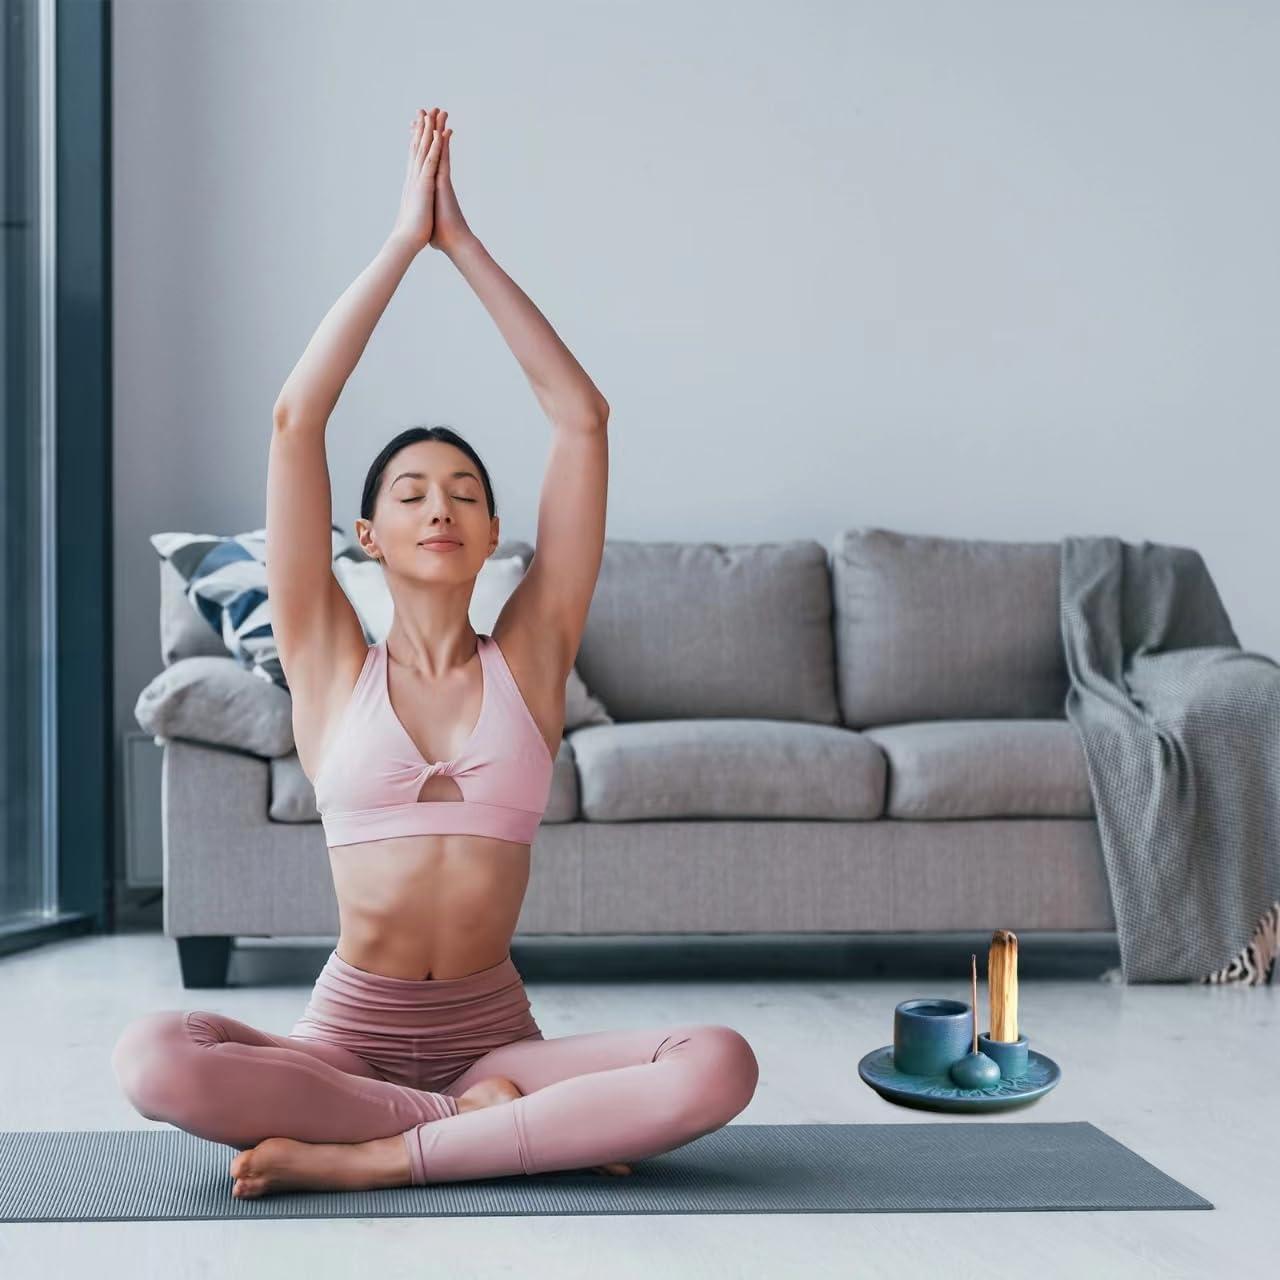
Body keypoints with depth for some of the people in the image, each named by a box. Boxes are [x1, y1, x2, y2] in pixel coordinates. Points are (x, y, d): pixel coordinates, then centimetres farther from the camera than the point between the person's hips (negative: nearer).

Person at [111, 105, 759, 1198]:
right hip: (348, 1030, 0)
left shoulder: (530, 656, 5)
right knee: (154, 1058, -32)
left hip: (493, 1026, 1)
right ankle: (487, 1122, -16)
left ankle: (369, 1157, -19)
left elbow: (581, 416, 1)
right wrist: (403, 241, -1)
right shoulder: (331, 663, 4)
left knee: (720, 1065, -27)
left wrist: (466, 245, 3)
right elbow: (296, 418, -4)